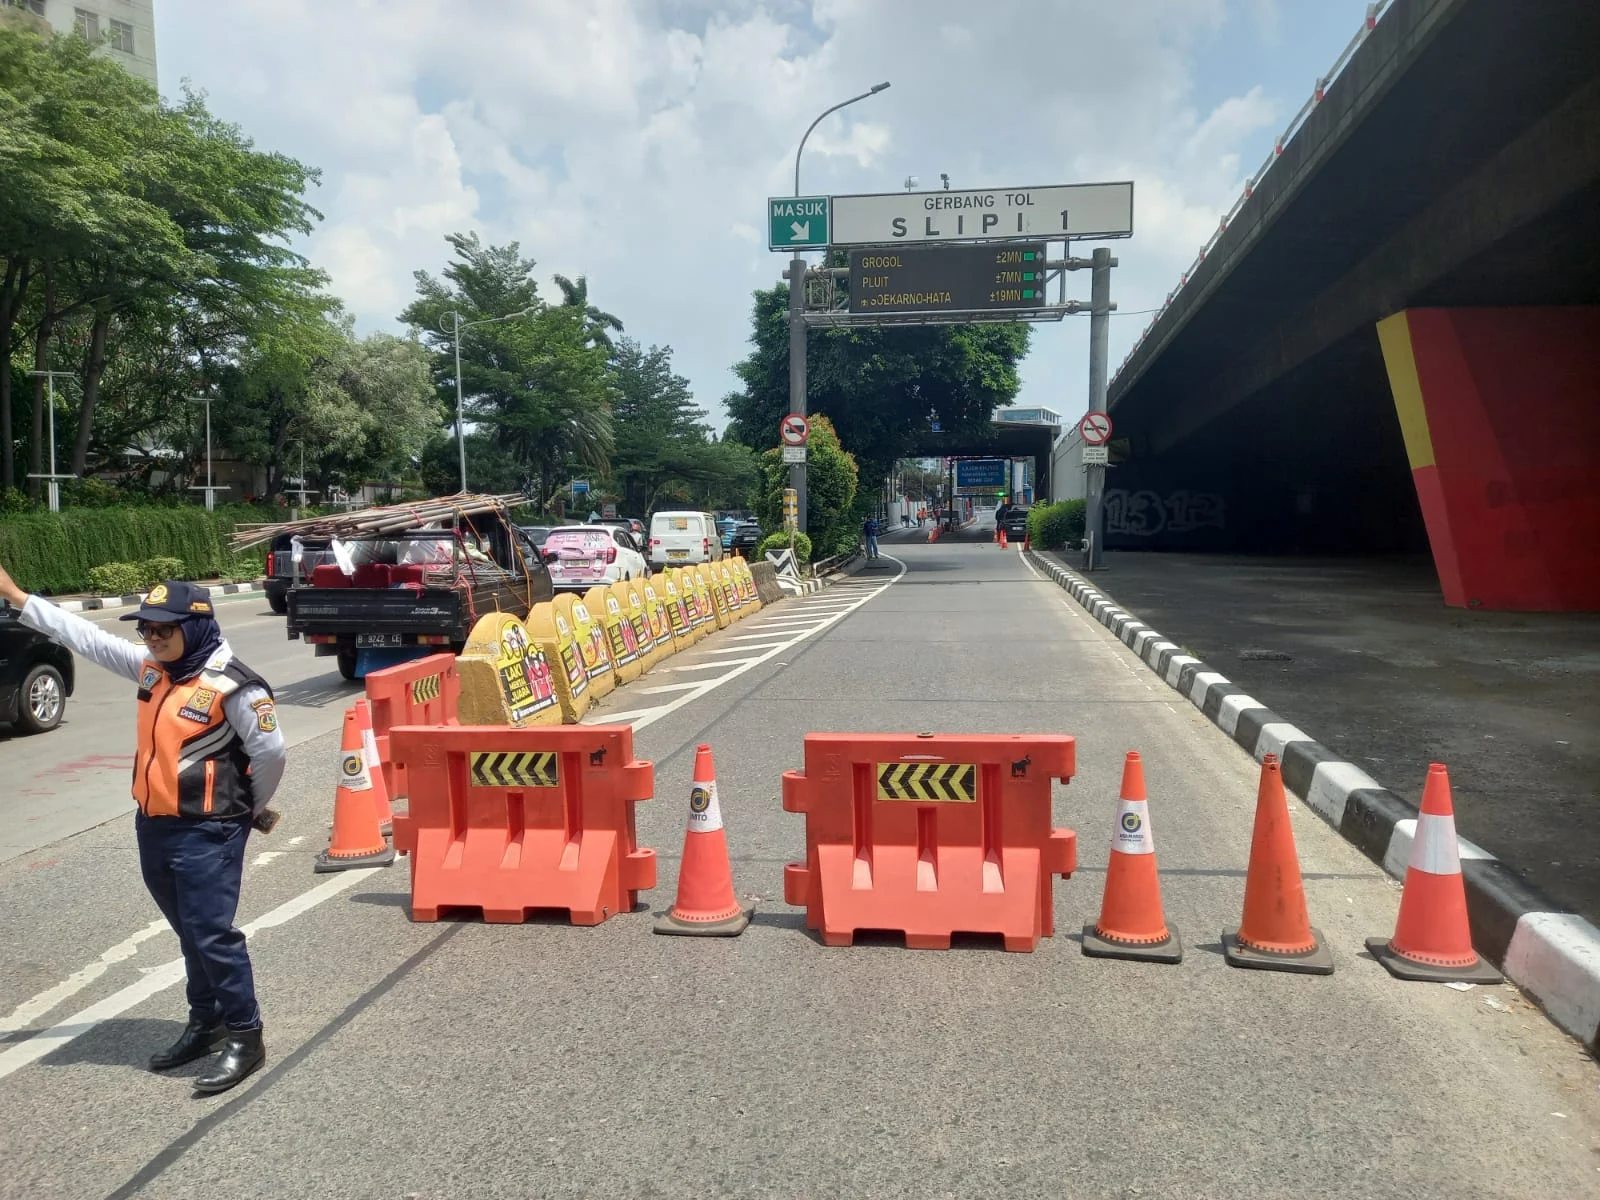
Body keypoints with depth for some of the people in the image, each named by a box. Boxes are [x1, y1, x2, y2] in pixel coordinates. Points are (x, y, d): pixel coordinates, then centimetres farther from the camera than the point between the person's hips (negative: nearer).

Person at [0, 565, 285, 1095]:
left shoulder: (232, 685, -19)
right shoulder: (152, 669, 6)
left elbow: (270, 751, -17)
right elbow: (86, 637, 13)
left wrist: (251, 807, -2)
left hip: (208, 832, -8)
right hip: (154, 828, 8)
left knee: (211, 934, -5)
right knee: (190, 933, 18)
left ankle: (244, 1036, 7)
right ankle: (205, 1022, 33)